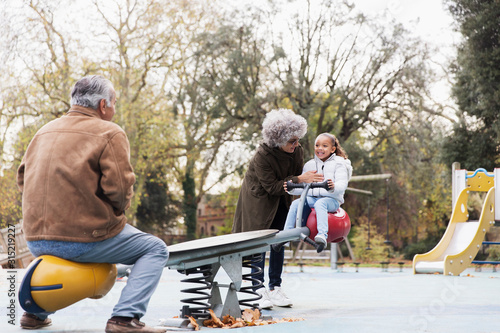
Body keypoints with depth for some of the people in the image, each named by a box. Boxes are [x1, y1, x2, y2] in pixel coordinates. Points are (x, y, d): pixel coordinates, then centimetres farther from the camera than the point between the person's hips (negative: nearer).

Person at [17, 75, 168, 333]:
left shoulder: (44, 132, 14)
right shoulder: (109, 133, -6)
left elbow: (22, 179, 17)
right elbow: (119, 187, -16)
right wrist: (117, 211, 4)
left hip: (36, 239, 7)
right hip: (85, 239, -7)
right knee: (155, 250, 9)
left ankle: (36, 312, 28)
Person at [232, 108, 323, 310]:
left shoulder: (297, 151, -14)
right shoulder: (262, 156, -31)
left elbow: (299, 175, 2)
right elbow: (272, 186, -28)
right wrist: (298, 180, -35)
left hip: (280, 201, 5)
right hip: (258, 200, -5)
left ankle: (275, 289, 9)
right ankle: (259, 291, -9)